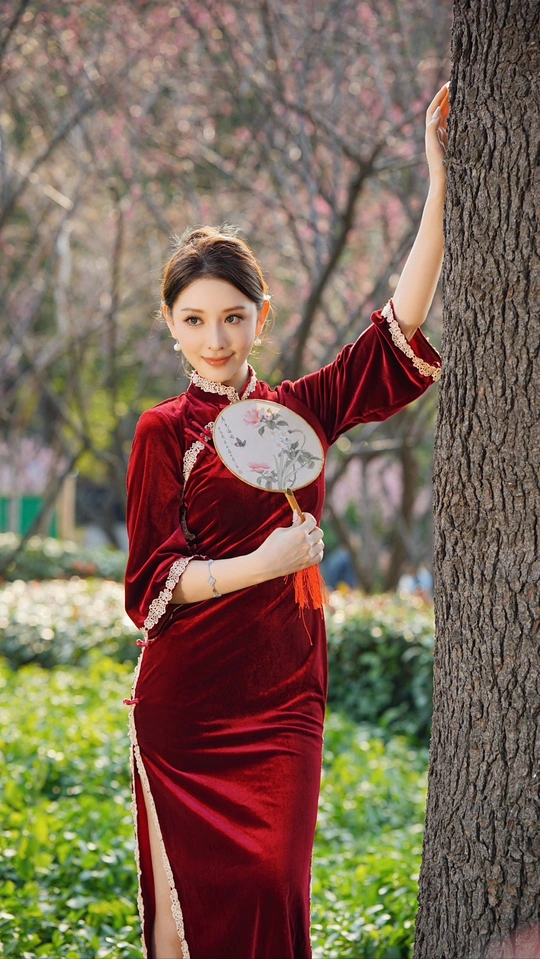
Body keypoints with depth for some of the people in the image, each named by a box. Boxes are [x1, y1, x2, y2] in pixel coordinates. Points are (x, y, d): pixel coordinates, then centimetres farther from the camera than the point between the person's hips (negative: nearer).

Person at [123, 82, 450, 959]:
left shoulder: (299, 411, 9)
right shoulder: (164, 434, 1)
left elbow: (402, 327, 2)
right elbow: (151, 585, -3)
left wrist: (440, 180, -4)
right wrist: (266, 563, -17)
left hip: (282, 699, 2)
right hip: (183, 704, -2)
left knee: (272, 888, -5)